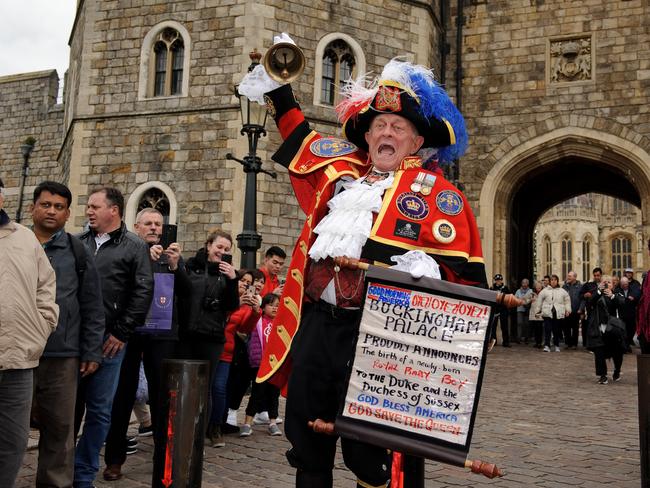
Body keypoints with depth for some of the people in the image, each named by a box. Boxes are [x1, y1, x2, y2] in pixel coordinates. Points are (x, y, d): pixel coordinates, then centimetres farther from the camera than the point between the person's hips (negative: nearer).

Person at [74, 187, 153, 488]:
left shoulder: (135, 247, 1)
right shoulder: (78, 242, 12)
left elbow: (143, 291, -5)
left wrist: (121, 333, -9)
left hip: (108, 339, -3)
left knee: (99, 410, 4)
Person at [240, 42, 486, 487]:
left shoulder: (437, 193, 0)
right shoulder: (342, 169, 14)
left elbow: (464, 269, -3)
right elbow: (299, 139, 33)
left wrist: (427, 271, -22)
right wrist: (278, 89, 31)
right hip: (315, 324, 5)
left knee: (369, 452, 4)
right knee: (306, 440, 14)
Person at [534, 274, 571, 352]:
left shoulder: (562, 291, 10)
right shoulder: (545, 291, 6)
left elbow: (567, 300, 14)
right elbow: (539, 301, 10)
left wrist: (567, 310, 5)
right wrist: (537, 310, 10)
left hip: (558, 314, 1)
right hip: (547, 313, -1)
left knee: (557, 330, 6)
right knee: (547, 330, -8)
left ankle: (557, 346, 20)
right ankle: (547, 346, -8)